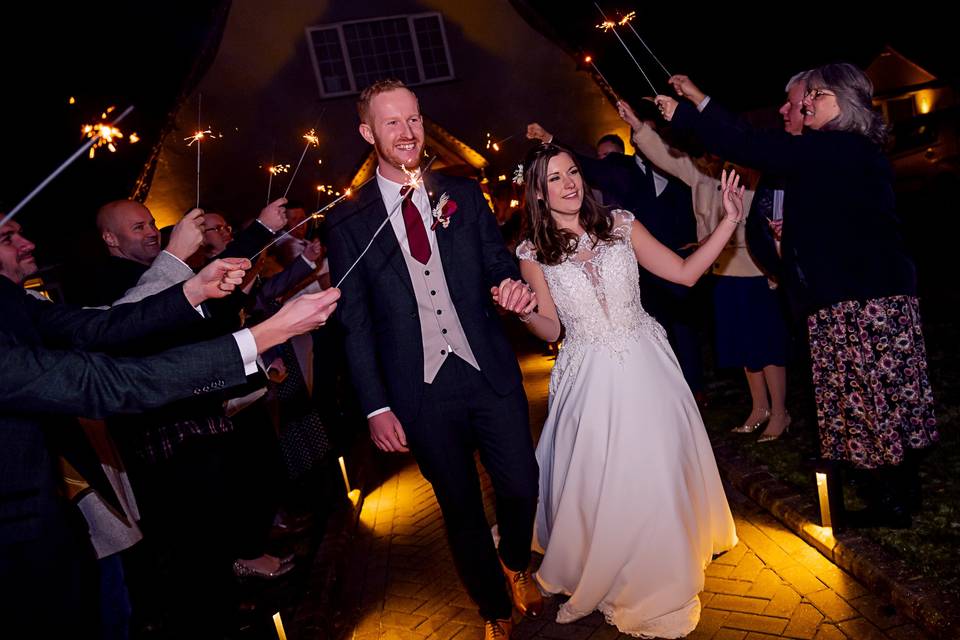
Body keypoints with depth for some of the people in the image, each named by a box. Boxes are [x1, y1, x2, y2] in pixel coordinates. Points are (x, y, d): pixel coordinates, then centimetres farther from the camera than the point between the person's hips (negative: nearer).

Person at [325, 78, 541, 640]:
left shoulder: (464, 196, 5)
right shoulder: (348, 223, 0)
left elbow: (498, 263, 9)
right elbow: (355, 324, 0)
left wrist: (513, 284, -16)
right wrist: (376, 407, -4)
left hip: (491, 374, 2)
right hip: (422, 391, -1)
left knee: (521, 488, 9)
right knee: (461, 509, 14)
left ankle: (517, 564, 45)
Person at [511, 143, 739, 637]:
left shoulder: (621, 225, 0)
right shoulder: (533, 254, -3)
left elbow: (685, 273, 1)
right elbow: (551, 330, -2)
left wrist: (729, 221, -5)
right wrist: (526, 313, -22)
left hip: (646, 365, 2)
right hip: (591, 377, -1)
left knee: (661, 471, 8)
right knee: (602, 483, 3)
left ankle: (663, 574, 39)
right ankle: (613, 579, 33)